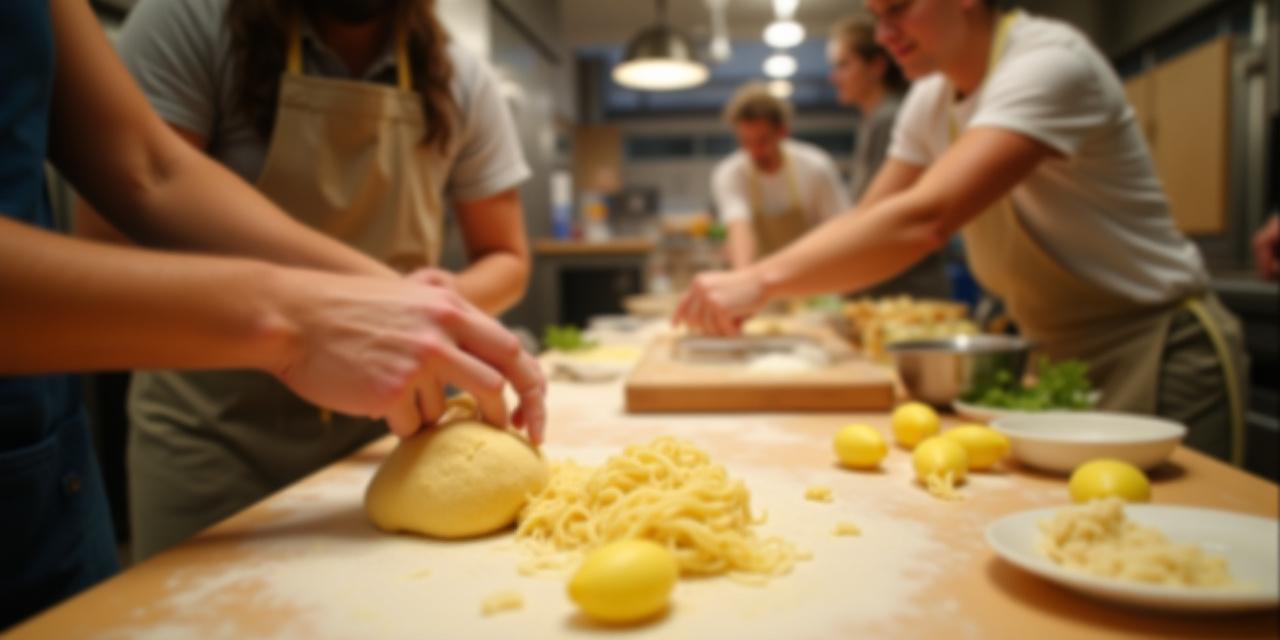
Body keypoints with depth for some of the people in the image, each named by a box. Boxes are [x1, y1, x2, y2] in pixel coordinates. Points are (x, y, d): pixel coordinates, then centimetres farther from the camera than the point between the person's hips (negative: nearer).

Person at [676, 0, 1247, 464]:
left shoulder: (1050, 63, -23)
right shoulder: (931, 100, 3)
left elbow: (924, 220, -36)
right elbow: (866, 221, 2)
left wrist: (765, 281, -40)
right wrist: (746, 289, -12)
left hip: (1156, 353, -7)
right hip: (1060, 358, 7)